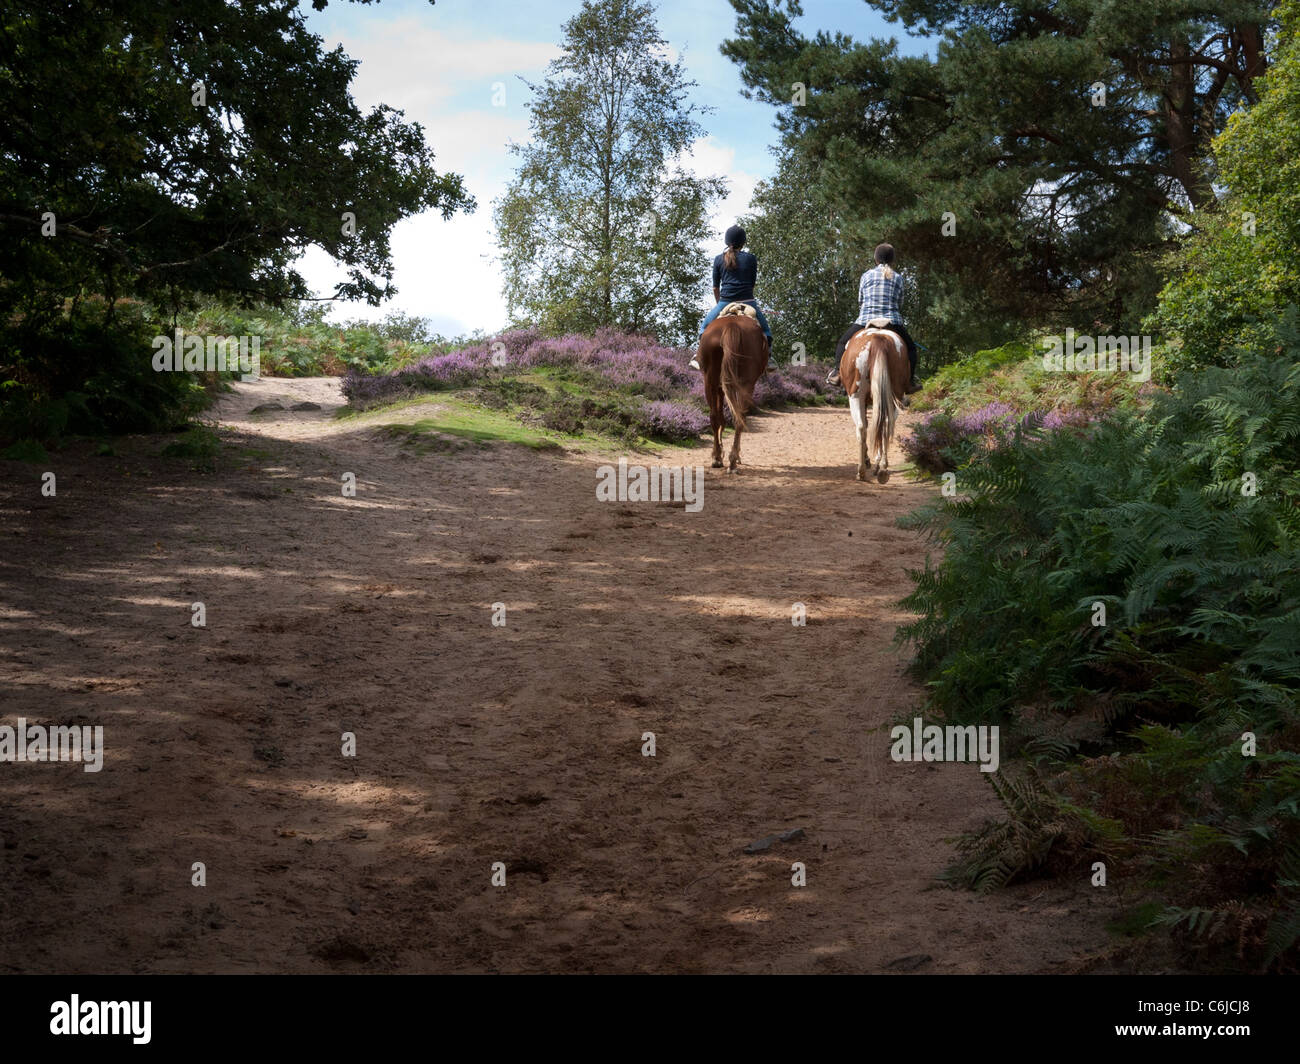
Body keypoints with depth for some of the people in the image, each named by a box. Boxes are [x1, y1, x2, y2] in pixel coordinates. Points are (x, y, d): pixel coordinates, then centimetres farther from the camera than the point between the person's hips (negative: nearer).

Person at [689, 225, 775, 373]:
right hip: (747, 301, 0)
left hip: (724, 303, 0)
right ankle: (768, 359, 9)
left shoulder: (719, 259, 8)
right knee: (765, 329, 21)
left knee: (705, 326, 22)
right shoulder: (751, 258, 7)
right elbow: (752, 284, 12)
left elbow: (715, 287, 11)